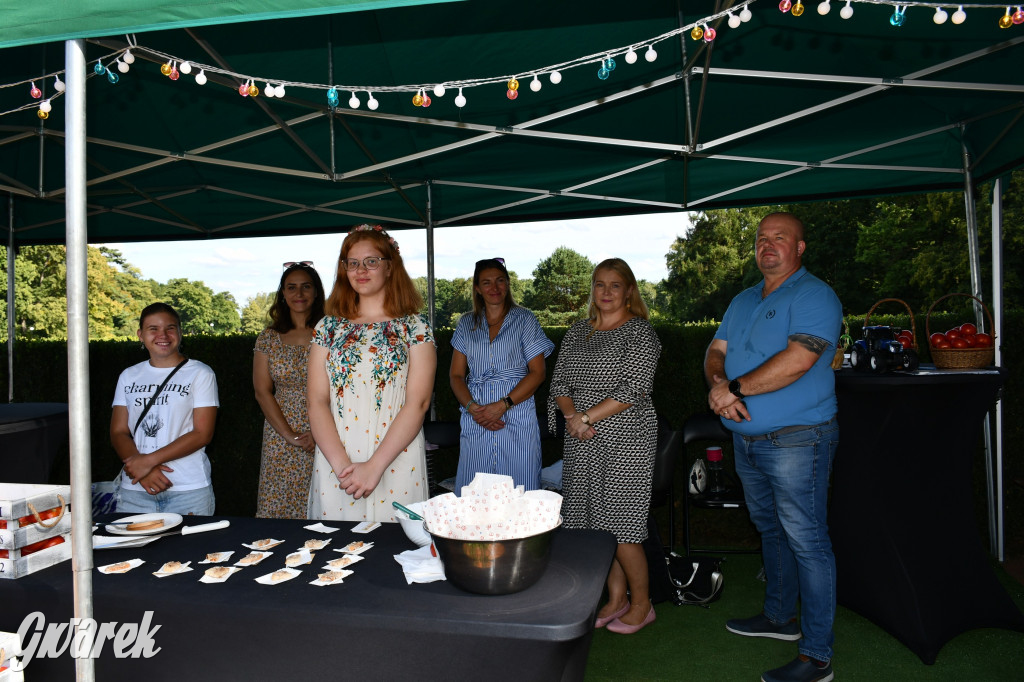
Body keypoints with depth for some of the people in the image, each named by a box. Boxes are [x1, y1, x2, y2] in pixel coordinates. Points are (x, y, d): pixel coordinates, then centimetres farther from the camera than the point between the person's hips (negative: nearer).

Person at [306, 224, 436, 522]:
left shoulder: (415, 327, 1)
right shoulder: (328, 328, 9)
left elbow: (418, 402, -7)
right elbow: (316, 401, 2)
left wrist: (374, 466, -15)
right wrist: (341, 464, -11)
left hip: (396, 463, -2)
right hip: (334, 464, 2)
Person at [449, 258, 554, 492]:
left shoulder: (524, 320, 6)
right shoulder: (466, 324, 14)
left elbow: (538, 372, -1)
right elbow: (456, 375, 11)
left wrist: (502, 405, -11)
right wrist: (473, 408, -8)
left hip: (518, 422, -2)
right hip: (475, 422, 2)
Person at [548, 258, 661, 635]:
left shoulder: (640, 333, -6)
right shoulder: (576, 332, 13)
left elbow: (633, 388, -15)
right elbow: (559, 382, 11)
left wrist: (586, 417, -16)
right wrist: (571, 416, -7)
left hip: (624, 441, -6)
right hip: (581, 441, 6)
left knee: (619, 525, -3)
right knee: (595, 522, 10)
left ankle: (641, 603, 18)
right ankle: (616, 597, 27)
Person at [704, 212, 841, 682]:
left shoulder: (814, 296, -11)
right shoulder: (743, 301, 15)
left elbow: (797, 360, -24)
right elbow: (716, 352, 10)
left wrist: (736, 387, -19)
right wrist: (717, 384, -12)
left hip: (797, 441, -8)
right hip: (747, 440, 8)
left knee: (806, 542, -2)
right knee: (771, 531, 20)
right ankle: (780, 617, 37)